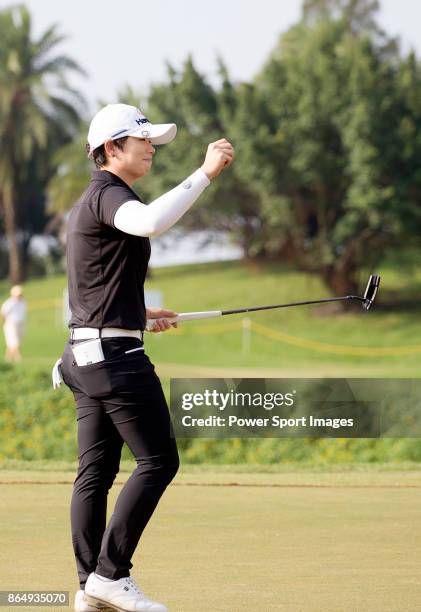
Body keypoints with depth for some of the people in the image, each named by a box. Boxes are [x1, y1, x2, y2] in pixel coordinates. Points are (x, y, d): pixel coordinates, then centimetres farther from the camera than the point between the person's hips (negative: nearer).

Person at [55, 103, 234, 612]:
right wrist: (205, 173, -32)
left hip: (86, 354, 10)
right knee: (158, 461, -7)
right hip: (117, 355, -10)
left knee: (96, 470, 8)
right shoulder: (108, 194, -13)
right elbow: (151, 222, -37)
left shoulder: (86, 204, 19)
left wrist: (138, 314, 29)